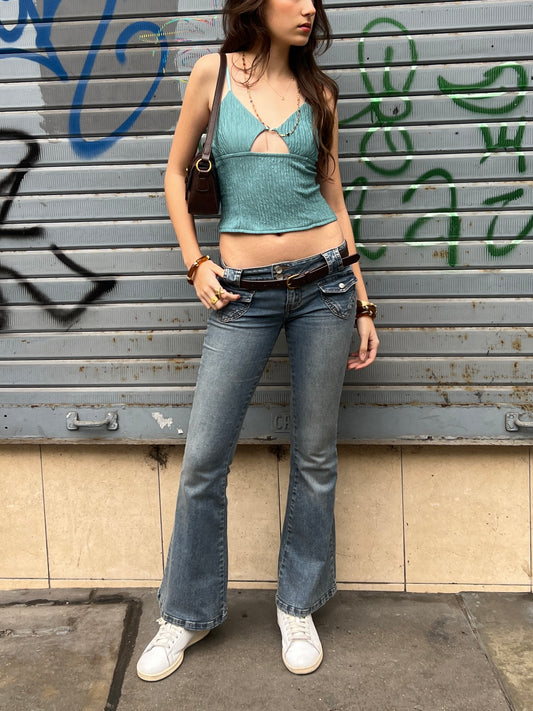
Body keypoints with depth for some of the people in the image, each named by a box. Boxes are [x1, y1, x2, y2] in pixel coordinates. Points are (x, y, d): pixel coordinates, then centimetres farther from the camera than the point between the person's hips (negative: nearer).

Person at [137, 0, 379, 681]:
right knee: (203, 460, 1)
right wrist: (195, 264, 0)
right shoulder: (214, 73, 4)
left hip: (324, 284, 2)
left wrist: (361, 301, 7)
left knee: (314, 457, 8)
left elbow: (333, 196, 10)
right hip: (243, 294, -1)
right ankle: (186, 614, 25)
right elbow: (176, 173, 11)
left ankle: (298, 606, 29)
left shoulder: (317, 88, 9)